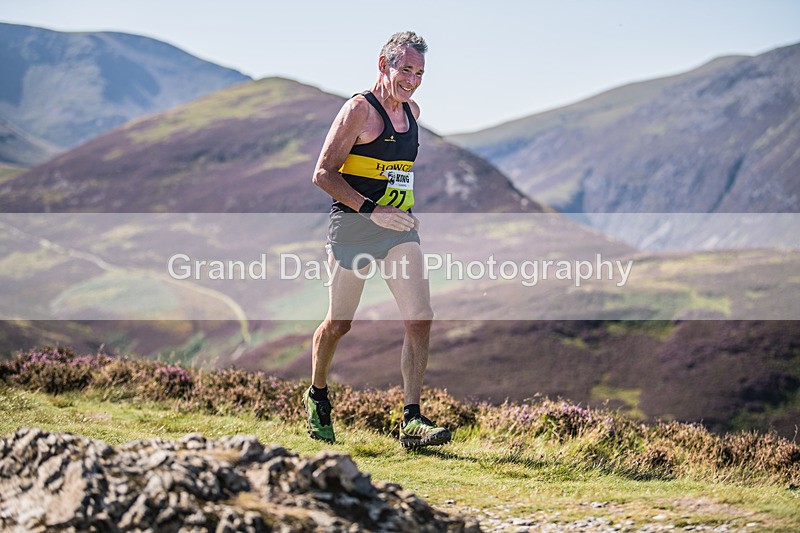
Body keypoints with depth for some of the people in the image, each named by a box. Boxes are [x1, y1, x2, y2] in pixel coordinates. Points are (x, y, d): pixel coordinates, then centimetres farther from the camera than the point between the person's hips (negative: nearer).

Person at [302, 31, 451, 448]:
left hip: (400, 228, 6)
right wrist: (372, 209, -20)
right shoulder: (360, 109, -9)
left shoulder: (412, 111, 14)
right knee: (339, 323, 4)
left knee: (420, 320, -8)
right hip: (353, 227, -6)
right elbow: (324, 174, -13)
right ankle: (317, 398, 30)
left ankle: (412, 421, -7)